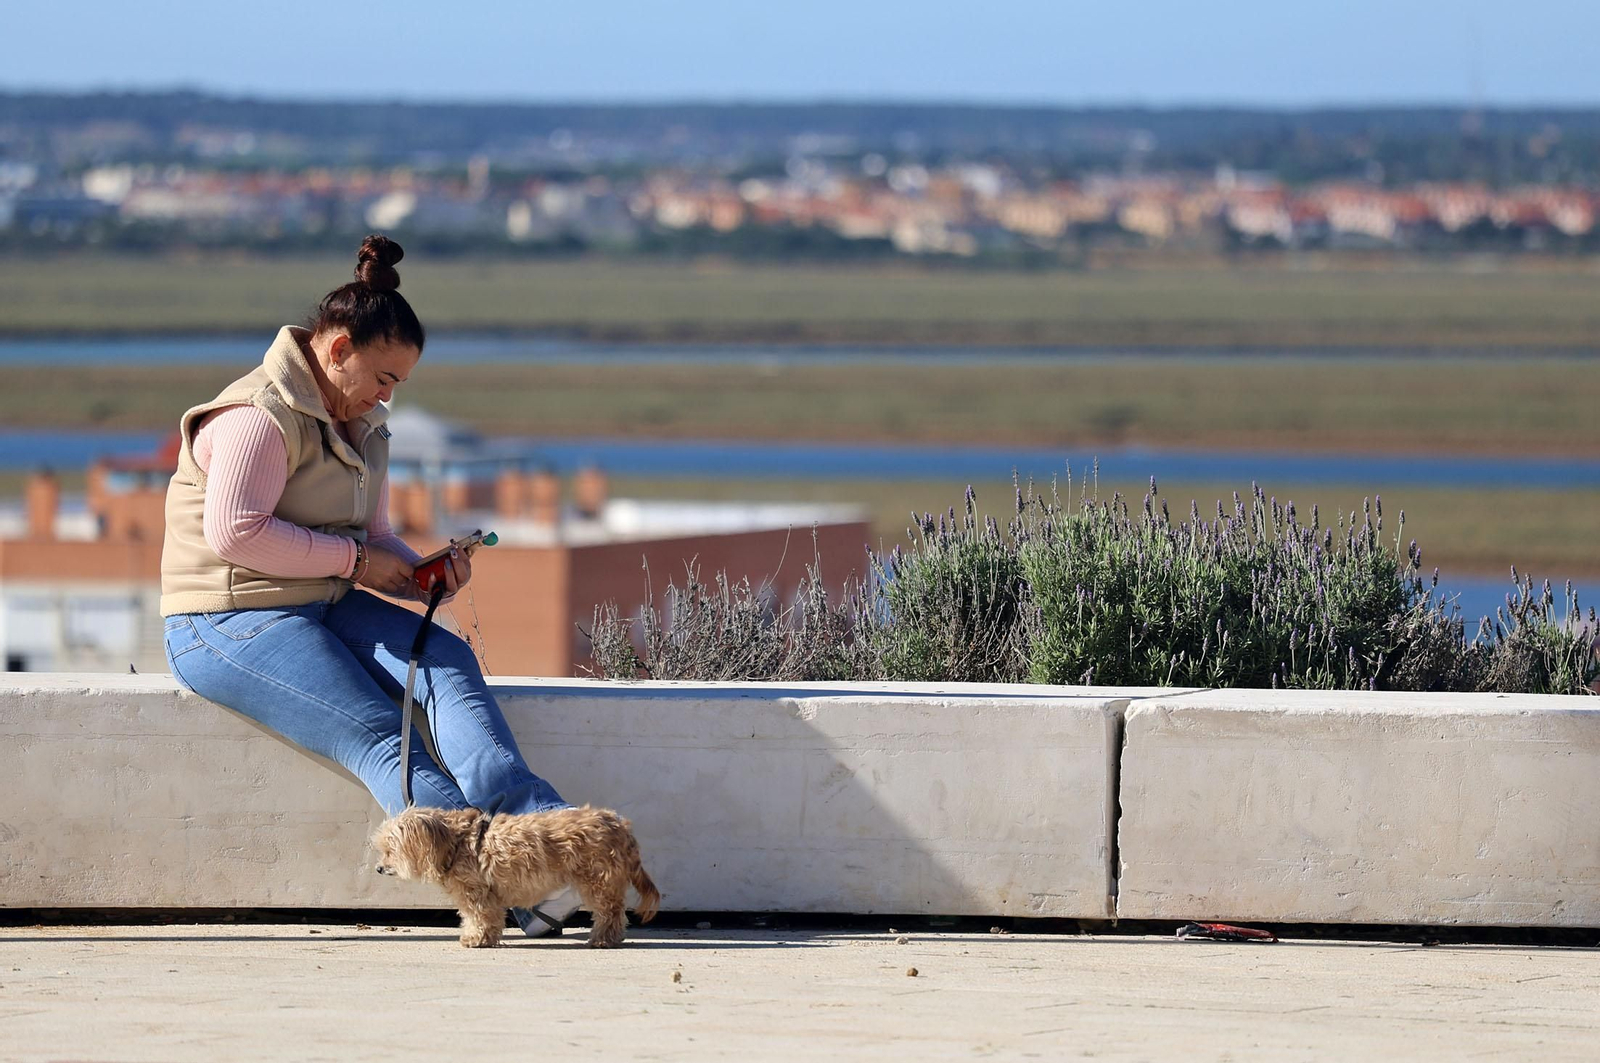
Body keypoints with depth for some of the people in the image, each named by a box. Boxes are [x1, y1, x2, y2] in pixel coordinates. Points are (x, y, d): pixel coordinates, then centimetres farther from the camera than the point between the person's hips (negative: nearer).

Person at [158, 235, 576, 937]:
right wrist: (353, 560, -17)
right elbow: (234, 532, -23)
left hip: (324, 607, 8)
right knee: (377, 734, -26)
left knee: (446, 661, -19)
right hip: (226, 625, -8)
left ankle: (537, 827, -38)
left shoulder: (363, 427, 19)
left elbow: (373, 537, 24)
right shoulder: (261, 416, -13)